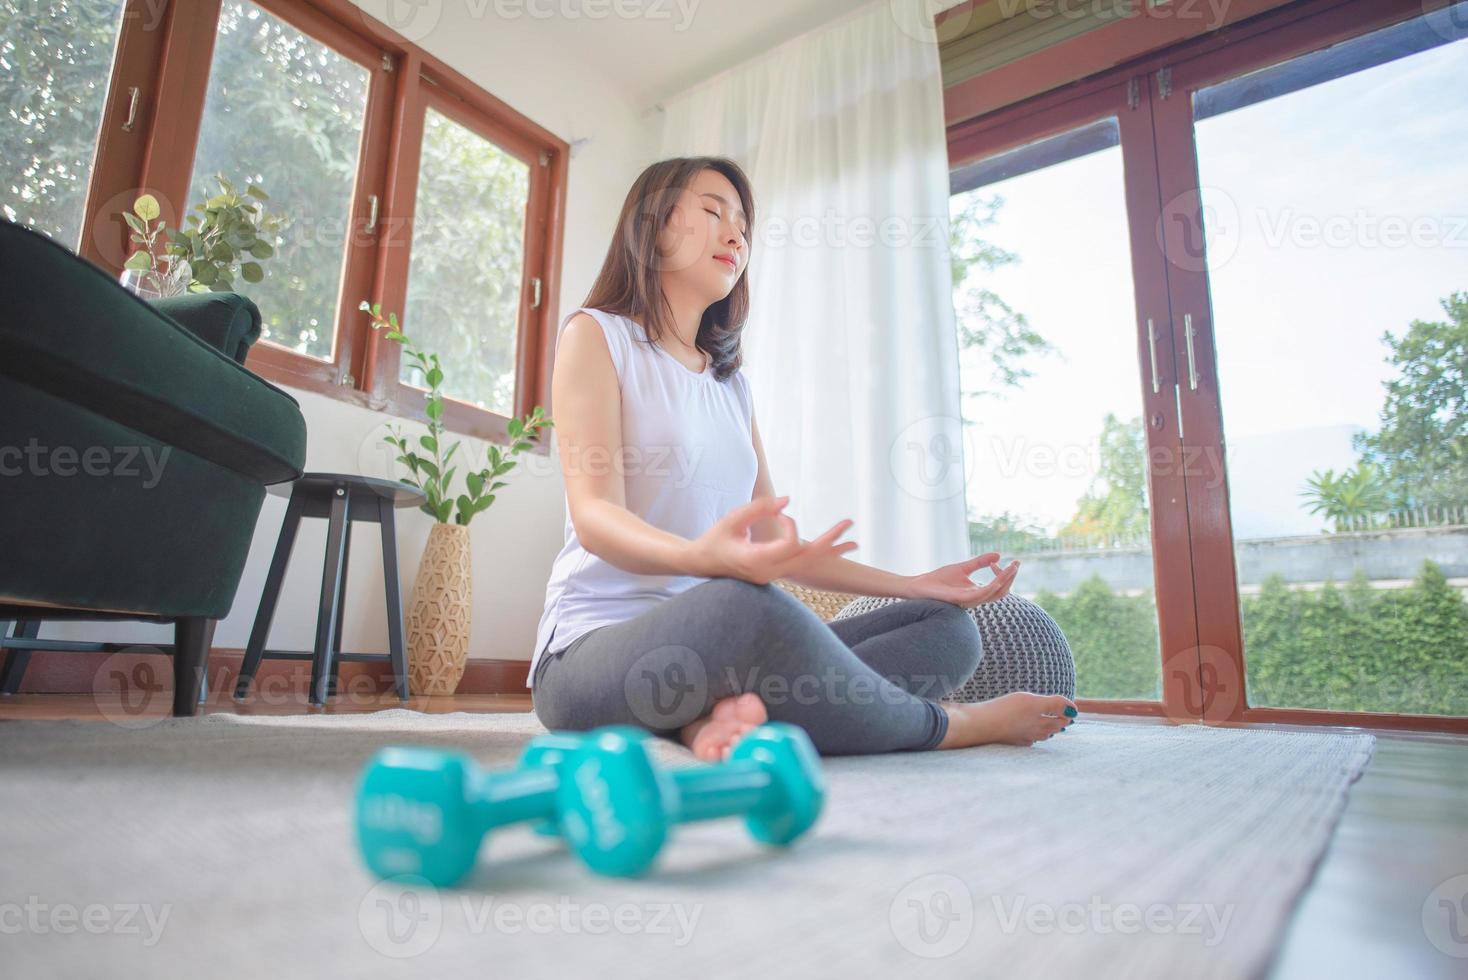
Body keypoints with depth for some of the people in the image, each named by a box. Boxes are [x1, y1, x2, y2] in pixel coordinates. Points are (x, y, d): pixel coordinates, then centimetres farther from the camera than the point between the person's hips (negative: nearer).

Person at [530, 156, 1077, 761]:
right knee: (741, 604, -38)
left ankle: (729, 713, -28)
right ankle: (950, 725, -11)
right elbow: (594, 516, -14)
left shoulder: (730, 382, 19)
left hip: (713, 648, 7)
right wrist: (701, 557, -36)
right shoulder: (595, 333, 1)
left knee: (948, 627, -4)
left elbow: (774, 542, 17)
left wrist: (913, 585, 10)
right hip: (595, 648, -6)